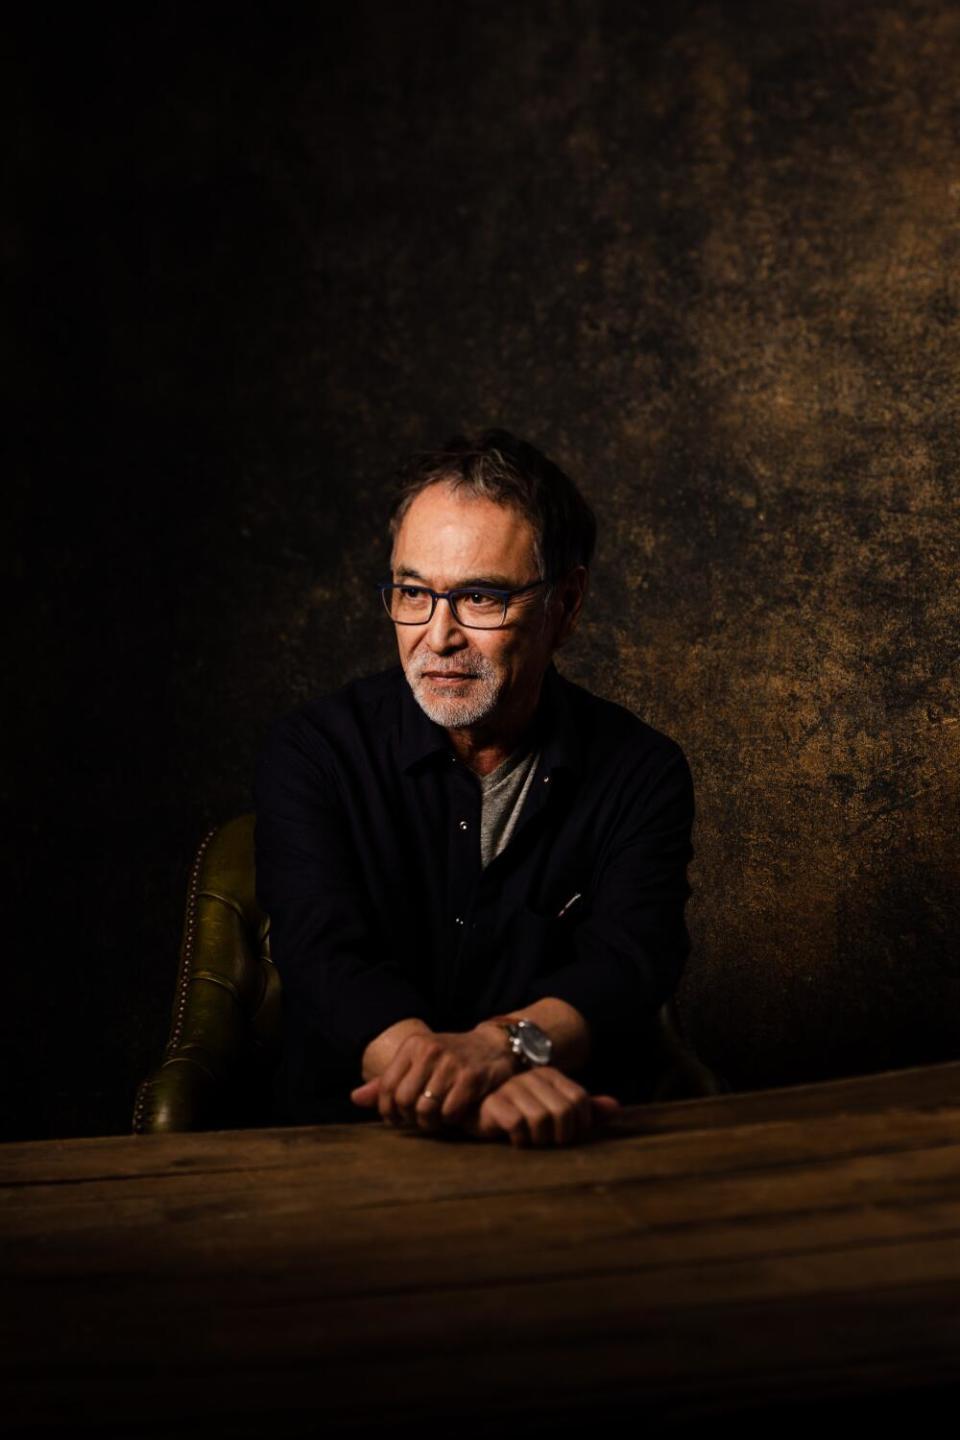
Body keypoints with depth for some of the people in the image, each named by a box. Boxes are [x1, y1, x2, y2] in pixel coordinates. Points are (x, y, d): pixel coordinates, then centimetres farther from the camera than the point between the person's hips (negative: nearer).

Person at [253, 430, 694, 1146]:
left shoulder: (643, 772, 4)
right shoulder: (311, 756, 1)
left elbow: (628, 964, -11)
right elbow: (329, 962, -13)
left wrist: (493, 1048, -32)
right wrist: (488, 1091, -31)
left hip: (584, 1157, 1)